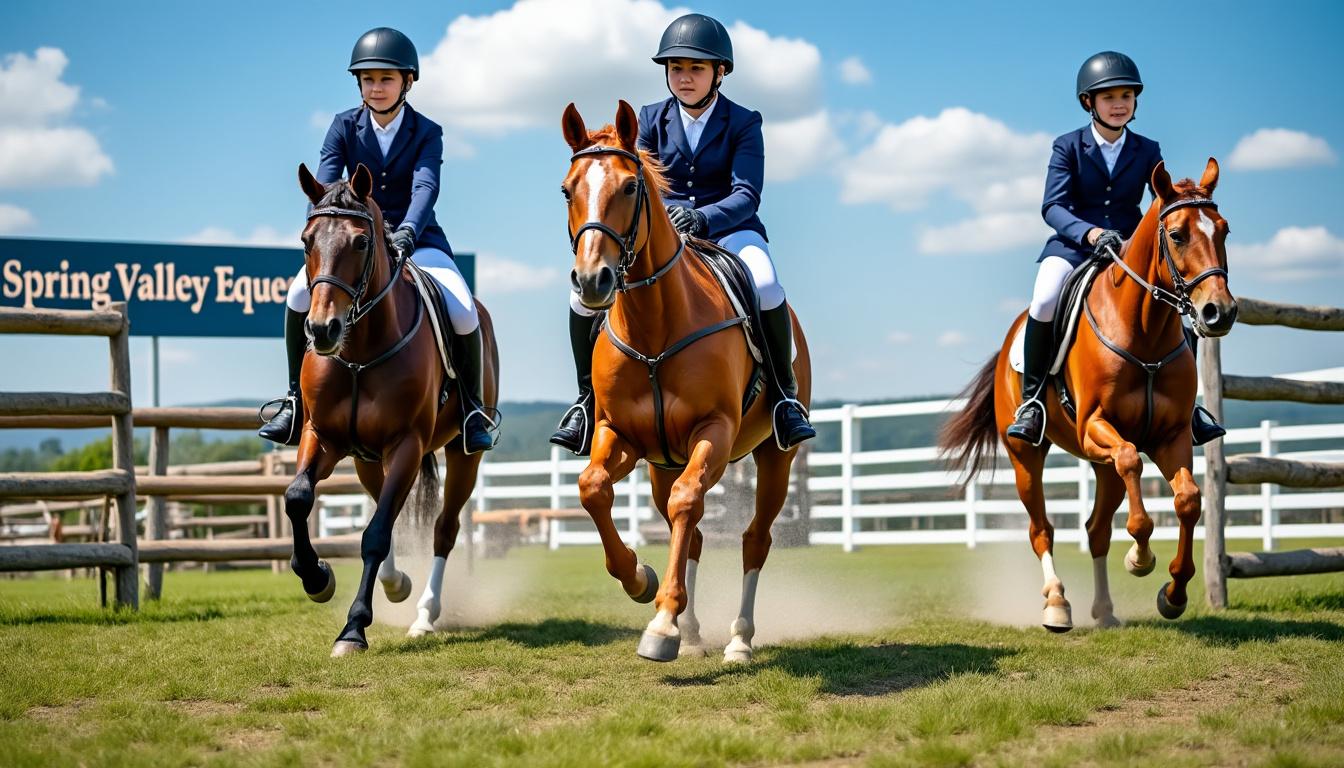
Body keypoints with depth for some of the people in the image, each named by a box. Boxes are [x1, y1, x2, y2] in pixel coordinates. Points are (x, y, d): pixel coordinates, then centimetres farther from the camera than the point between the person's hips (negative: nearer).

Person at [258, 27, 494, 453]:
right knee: (299, 295, -26)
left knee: (464, 315, -25)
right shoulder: (345, 127, -1)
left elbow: (426, 187, -23)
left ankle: (471, 407, 0)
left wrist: (406, 234, -44)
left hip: (416, 240, -1)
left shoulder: (427, 133, -6)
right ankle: (296, 398, -9)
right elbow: (325, 185, -14)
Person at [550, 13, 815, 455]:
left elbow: (747, 196, -13)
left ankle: (784, 395, -16)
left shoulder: (743, 124, -2)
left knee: (765, 286, -36)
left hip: (728, 230, -3)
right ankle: (588, 397, 0)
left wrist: (703, 219, -33)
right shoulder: (652, 120, 7)